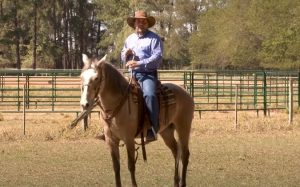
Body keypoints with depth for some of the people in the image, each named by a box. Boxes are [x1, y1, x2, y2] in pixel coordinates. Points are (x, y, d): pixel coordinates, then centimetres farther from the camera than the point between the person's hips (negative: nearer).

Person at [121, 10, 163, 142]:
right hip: (132, 75, 7)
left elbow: (157, 57, -13)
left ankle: (152, 131, -35)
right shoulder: (129, 39, 20)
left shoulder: (154, 38, -1)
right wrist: (126, 54, 2)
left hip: (148, 74, -7)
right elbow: (123, 59, 28)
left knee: (149, 95, -33)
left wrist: (139, 63, -22)